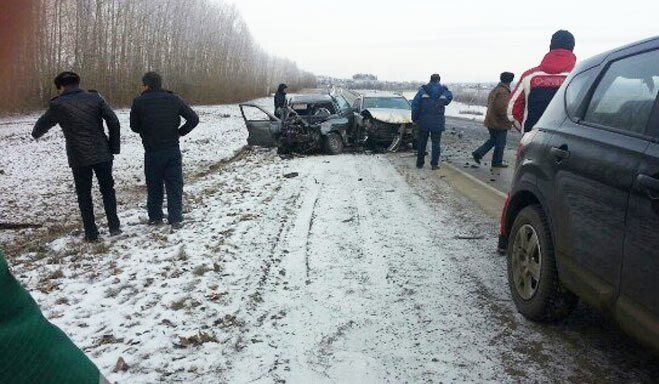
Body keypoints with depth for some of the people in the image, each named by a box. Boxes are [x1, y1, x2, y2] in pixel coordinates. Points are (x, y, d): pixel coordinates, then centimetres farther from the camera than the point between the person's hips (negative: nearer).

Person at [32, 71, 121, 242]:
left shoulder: (58, 104, -2)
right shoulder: (95, 97, 1)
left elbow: (43, 124, 16)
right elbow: (114, 122, -4)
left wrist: (36, 134, 39)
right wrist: (114, 147, 3)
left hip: (79, 158, -1)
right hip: (102, 154, 1)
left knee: (84, 195, 11)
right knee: (107, 190, 15)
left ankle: (91, 233, 13)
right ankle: (114, 227, 15)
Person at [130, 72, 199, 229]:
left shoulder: (139, 102, -7)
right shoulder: (174, 99, -2)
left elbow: (134, 127, 2)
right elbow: (194, 119, -4)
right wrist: (180, 132, 5)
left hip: (152, 152, -1)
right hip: (173, 150, 1)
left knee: (154, 186, 13)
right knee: (174, 186, 6)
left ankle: (155, 218, 22)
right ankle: (175, 219, 5)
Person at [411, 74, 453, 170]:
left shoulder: (423, 90, -3)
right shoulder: (443, 90, 2)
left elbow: (415, 104, -7)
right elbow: (450, 96, 23)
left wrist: (414, 118, 0)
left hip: (424, 121, 0)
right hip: (438, 121, 1)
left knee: (422, 142, 9)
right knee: (436, 142, 6)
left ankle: (420, 163, 13)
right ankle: (434, 164, 3)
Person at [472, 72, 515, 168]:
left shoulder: (495, 90, 12)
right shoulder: (503, 92, -20)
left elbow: (489, 104, 20)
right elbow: (501, 108, -26)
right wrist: (508, 120, -16)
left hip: (491, 121, 9)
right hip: (500, 123, -9)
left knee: (493, 140, 21)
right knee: (500, 143, 4)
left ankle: (478, 153, 10)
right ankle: (497, 162, 13)